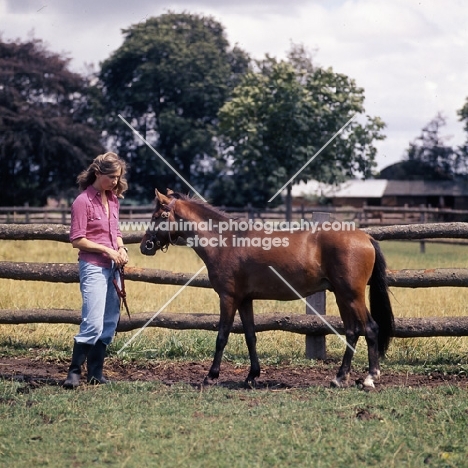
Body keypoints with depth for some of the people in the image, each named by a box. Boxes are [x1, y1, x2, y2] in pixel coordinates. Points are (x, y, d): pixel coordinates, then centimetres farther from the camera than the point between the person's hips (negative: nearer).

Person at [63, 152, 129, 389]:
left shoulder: (113, 198, 10)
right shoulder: (83, 201, -11)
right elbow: (77, 240, -13)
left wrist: (121, 248, 1)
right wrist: (107, 250, -16)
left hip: (112, 267, 8)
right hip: (93, 267, -8)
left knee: (109, 324, 8)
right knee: (93, 323, -14)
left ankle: (95, 373, 15)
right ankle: (74, 372, -4)